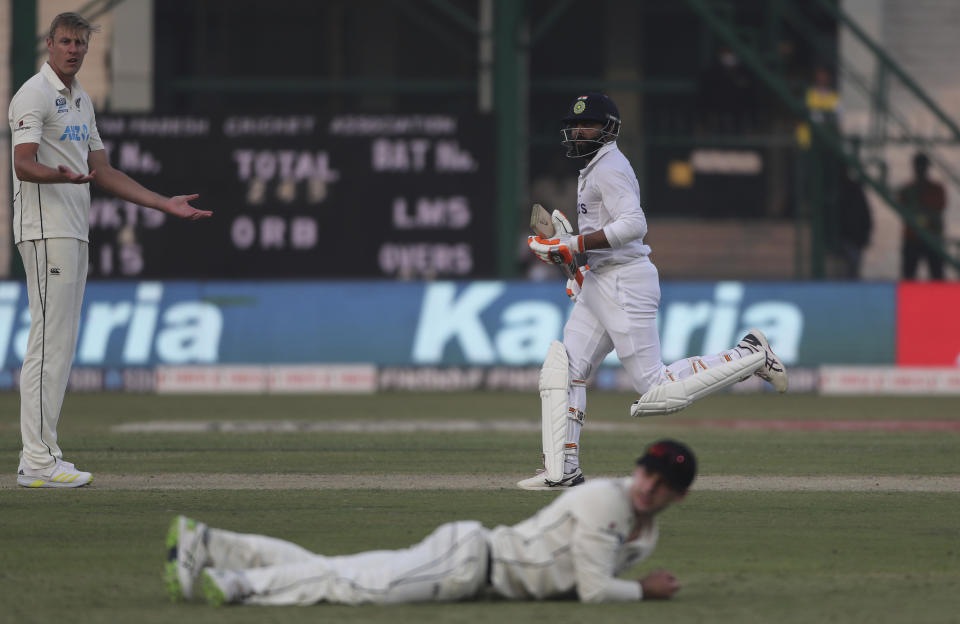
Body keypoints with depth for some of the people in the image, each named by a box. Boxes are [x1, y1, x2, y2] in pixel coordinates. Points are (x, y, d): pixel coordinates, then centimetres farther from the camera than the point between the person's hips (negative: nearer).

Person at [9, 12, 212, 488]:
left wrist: (164, 204, 18)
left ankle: (41, 454, 12)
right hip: (45, 230, -10)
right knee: (50, 340, -13)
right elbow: (24, 165, -20)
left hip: (74, 232, 10)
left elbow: (102, 172, 23)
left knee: (61, 342, 9)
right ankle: (38, 461, -16)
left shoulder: (81, 102, 20)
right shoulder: (34, 95, -9)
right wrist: (62, 176, -41)